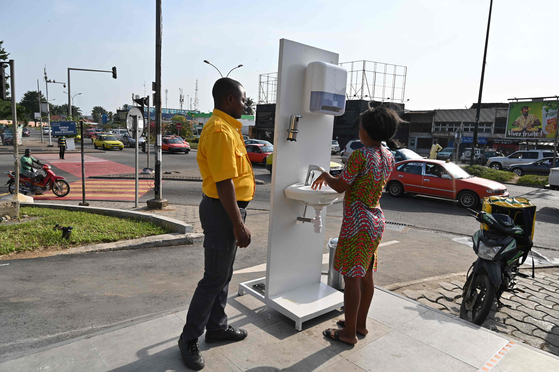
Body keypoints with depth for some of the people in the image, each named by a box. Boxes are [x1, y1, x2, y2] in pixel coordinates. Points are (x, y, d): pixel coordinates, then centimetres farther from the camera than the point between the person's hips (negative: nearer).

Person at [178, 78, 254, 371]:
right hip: (222, 211, -10)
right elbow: (224, 183, -25)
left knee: (223, 275, 19)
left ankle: (216, 327, 35)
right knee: (214, 279, 1)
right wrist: (238, 226, -22)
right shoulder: (220, 131, -20)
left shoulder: (227, 127, 14)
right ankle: (189, 338, 18)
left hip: (228, 208, 10)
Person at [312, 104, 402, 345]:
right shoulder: (388, 157, 7)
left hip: (358, 223, -9)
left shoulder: (360, 156, -19)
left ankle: (349, 332, 14)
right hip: (377, 220, 9)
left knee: (351, 277, 2)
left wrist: (325, 175, 5)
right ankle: (360, 323, 32)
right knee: (366, 275, 17)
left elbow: (340, 186, -15)